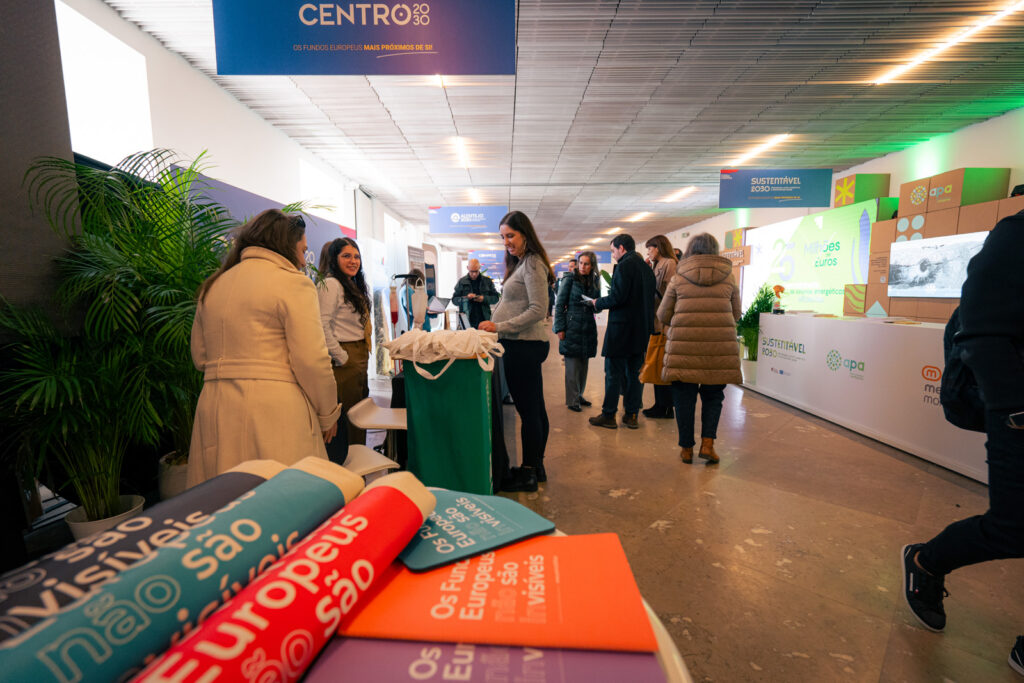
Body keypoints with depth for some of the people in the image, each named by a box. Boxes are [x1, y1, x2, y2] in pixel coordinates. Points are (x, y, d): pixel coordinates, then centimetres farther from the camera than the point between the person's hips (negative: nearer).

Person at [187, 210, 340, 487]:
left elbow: (199, 356, 17)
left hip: (215, 412, 7)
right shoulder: (292, 281, -7)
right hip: (275, 411, -7)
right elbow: (311, 360, -12)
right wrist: (328, 415, -1)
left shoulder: (212, 285, 15)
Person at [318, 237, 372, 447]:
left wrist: (363, 358, 15)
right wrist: (342, 358, -17)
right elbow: (322, 327, -20)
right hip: (346, 360, -9)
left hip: (360, 357, 9)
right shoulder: (330, 284, -12)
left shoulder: (353, 286, 18)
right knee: (350, 414, -4)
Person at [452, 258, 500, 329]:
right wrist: (466, 298, -12)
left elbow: (495, 298, 8)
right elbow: (454, 300, 6)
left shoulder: (487, 281, 9)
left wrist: (484, 299, -10)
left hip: (484, 319, 1)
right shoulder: (462, 282, 8)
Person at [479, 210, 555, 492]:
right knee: (535, 408, 15)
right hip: (524, 345, 10)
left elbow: (538, 310, -18)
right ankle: (536, 467, 27)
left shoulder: (532, 264, -11)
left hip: (524, 345, -10)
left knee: (527, 409, -1)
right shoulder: (521, 264, 18)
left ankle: (527, 473, 11)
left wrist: (500, 326, -18)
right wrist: (497, 326, 12)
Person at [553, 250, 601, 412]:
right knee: (572, 365, -1)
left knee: (584, 364, 12)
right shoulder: (570, 280, -4)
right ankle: (572, 400, 7)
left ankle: (579, 395, 25)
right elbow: (559, 305, -5)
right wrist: (560, 328, -10)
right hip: (572, 328, -5)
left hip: (588, 328, 5)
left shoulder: (595, 283, 9)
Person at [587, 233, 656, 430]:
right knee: (634, 373, 12)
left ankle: (609, 415, 7)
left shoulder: (624, 266, -12)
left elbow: (617, 297, -21)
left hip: (621, 328, -8)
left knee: (613, 373, 0)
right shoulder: (647, 268, 13)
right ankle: (632, 415, 17)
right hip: (642, 330, 8)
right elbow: (649, 299, 16)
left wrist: (598, 303, -4)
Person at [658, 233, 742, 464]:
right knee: (713, 395, 16)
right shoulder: (728, 277, 7)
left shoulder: (679, 277, 3)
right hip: (720, 346, 1)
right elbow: (736, 314, 14)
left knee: (684, 396, 8)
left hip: (684, 344, -1)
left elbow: (663, 315, 6)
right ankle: (707, 442, 7)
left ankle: (686, 447, 15)